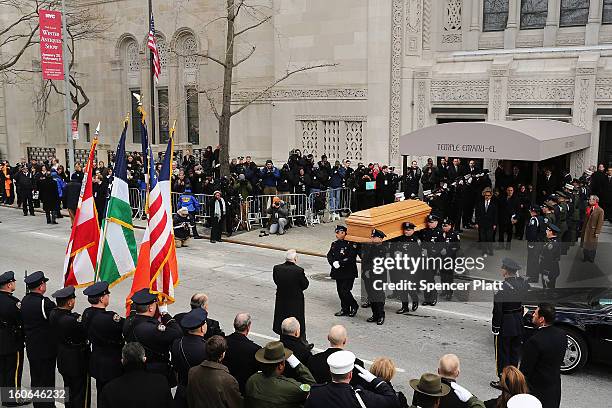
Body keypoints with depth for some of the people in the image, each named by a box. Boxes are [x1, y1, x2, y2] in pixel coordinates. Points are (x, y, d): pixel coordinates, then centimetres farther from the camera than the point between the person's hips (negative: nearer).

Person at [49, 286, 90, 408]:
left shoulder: (53, 314, -8)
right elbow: (88, 332, -23)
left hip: (63, 360, 8)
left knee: (69, 391, 26)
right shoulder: (73, 320, -33)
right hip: (77, 361, -8)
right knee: (81, 393, 8)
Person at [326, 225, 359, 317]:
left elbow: (351, 258, -18)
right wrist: (333, 263, -12)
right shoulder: (335, 244, 11)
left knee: (345, 291, -10)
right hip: (338, 272, 7)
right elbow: (329, 255, 7)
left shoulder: (351, 244, -10)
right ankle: (345, 309, 23)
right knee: (340, 291, 10)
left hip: (348, 272, -7)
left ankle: (354, 306, 13)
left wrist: (340, 263, -20)